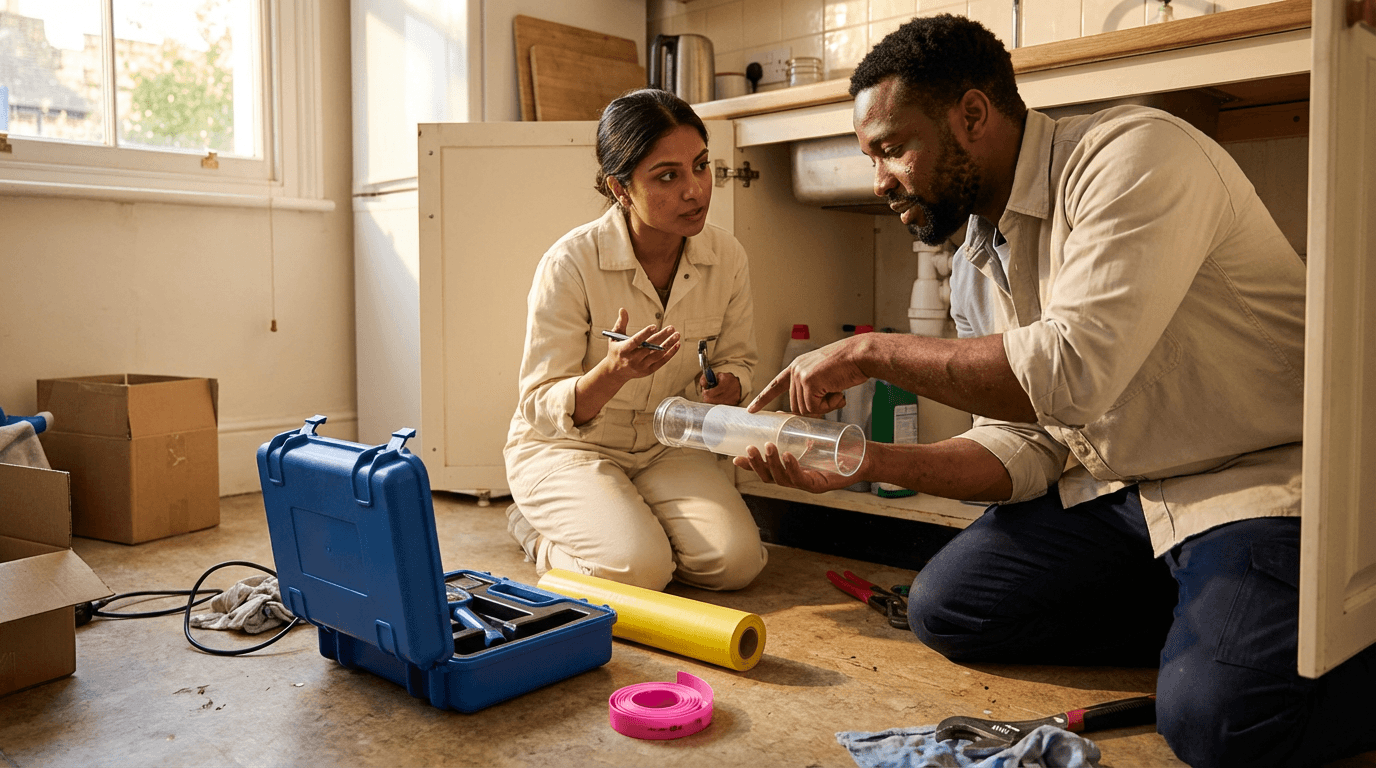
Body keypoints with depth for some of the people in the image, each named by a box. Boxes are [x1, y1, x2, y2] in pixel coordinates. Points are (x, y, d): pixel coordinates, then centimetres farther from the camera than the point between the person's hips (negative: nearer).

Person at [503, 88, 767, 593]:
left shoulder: (727, 257, -10)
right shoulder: (570, 263, -23)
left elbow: (737, 359, 6)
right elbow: (542, 409, -20)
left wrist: (726, 385, -19)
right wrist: (613, 371, -40)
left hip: (666, 446, 4)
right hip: (566, 446, -4)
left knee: (736, 560, -16)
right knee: (637, 569, -26)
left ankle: (634, 518, 15)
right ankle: (535, 526, 8)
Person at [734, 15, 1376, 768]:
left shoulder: (1136, 155, -20)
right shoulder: (975, 269, 5)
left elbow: (1070, 371, -33)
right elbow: (1021, 446, 5)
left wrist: (872, 351, -23)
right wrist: (864, 461, -7)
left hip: (1265, 475, -7)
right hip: (1117, 487, 8)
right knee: (944, 607, -2)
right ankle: (1204, 623, 4)